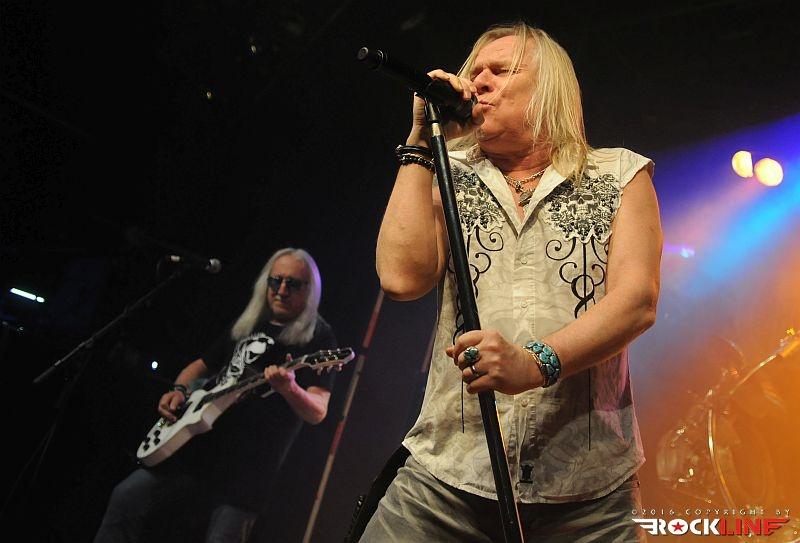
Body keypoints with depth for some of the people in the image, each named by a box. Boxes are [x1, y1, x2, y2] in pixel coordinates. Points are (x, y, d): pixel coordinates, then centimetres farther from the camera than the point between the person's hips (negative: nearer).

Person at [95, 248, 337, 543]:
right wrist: (179, 390, 4)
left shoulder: (318, 337, -5)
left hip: (250, 466, -5)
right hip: (201, 444, 6)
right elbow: (202, 364, 25)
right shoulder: (247, 324, 14)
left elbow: (317, 413, -15)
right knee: (127, 497, -3)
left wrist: (289, 388, -36)